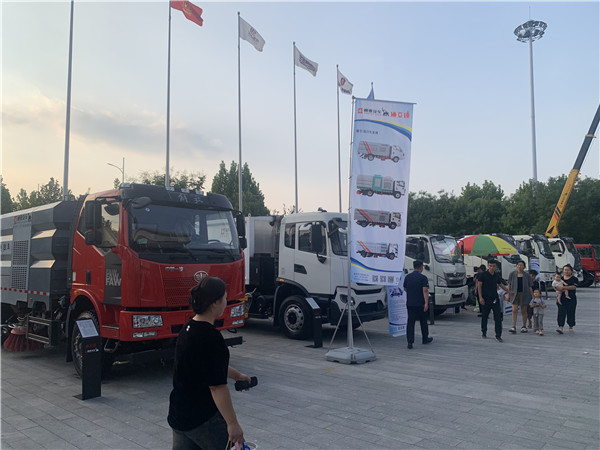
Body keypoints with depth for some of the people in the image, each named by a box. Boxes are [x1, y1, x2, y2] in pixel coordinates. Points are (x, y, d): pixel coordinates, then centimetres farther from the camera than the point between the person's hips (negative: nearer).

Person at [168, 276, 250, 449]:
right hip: (202, 419, -9)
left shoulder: (189, 328, 6)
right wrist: (232, 423, -16)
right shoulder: (210, 337, -24)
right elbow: (217, 386, -23)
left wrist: (237, 375, 33)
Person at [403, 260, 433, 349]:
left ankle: (410, 342, -7)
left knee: (410, 322, 1)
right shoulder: (423, 277, -9)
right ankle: (425, 339, 29)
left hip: (410, 304, 3)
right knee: (423, 322, 14)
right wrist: (426, 303, -20)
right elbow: (425, 290, -17)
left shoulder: (407, 277, 7)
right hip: (420, 304, -3)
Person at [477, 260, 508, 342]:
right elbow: (479, 286, -7)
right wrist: (480, 297, -13)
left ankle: (498, 335, -1)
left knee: (498, 317, -4)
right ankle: (484, 332, 26)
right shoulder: (483, 274, -6)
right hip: (485, 299, -3)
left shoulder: (497, 275, 7)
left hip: (495, 299, 3)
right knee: (484, 316, 8)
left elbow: (501, 285, 24)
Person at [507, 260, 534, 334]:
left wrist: (533, 296, 2)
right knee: (514, 310, -9)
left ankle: (524, 326, 21)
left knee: (524, 311, 7)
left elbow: (530, 286, 5)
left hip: (524, 294, 0)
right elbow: (509, 284, 9)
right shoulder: (512, 274, 4)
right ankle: (513, 327, -10)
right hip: (515, 294, 0)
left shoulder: (526, 275, 3)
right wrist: (509, 292, 6)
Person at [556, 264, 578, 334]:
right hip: (562, 299, 3)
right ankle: (560, 327, -12)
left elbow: (574, 287, -15)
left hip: (571, 299, -2)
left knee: (571, 312, 4)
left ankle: (571, 327, 21)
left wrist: (564, 287, -20)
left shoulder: (574, 279, 1)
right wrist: (560, 289, -6)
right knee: (561, 312, -7)